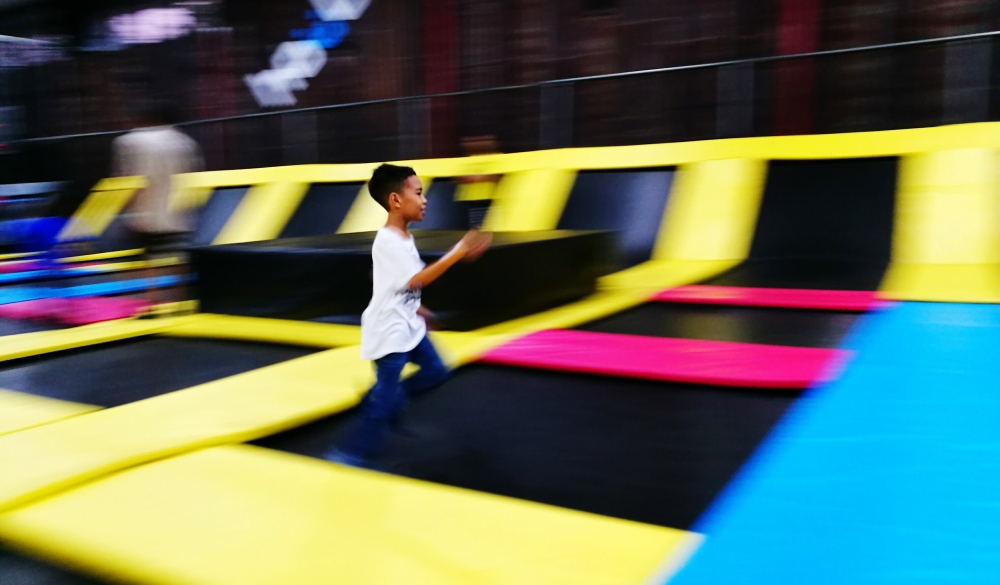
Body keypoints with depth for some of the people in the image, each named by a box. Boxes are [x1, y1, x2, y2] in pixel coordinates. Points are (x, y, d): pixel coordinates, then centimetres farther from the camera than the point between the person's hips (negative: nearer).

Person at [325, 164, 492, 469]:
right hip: (388, 331, -9)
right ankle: (350, 454, 9)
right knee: (386, 400, -5)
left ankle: (380, 398, 28)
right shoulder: (388, 241, -23)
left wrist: (414, 307, 22)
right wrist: (458, 252, -30)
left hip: (408, 324, 9)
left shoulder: (403, 237, 7)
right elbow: (416, 281, -29)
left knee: (435, 371, 16)